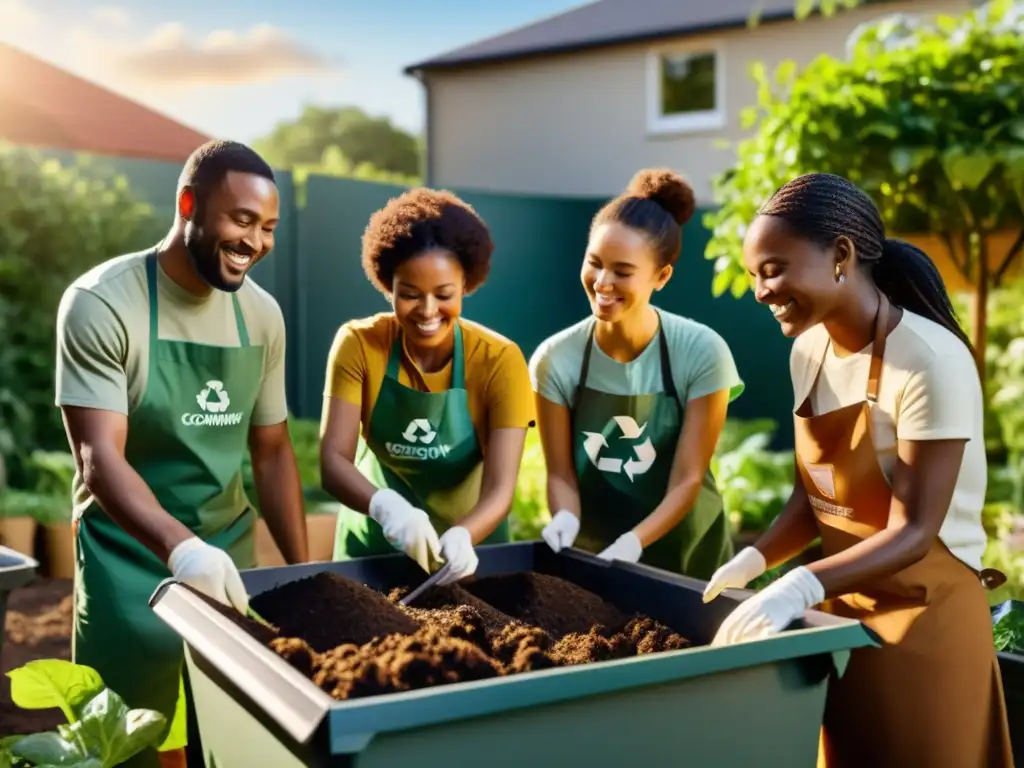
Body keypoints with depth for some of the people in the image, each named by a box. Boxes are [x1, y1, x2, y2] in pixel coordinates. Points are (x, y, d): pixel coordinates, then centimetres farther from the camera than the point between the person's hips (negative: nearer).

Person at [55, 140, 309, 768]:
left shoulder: (262, 314, 0)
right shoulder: (102, 304, -16)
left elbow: (272, 451, 8)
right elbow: (99, 458, -24)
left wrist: (302, 571, 4)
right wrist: (181, 546, -40)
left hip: (231, 555, 5)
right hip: (130, 562, -4)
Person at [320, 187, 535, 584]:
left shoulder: (500, 360, -19)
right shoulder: (358, 344, -16)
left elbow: (500, 487, -25)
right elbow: (333, 461, -23)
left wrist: (462, 536, -45)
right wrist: (385, 505, -42)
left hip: (468, 546, 0)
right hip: (374, 543, 1)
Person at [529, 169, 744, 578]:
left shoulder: (702, 352, -18)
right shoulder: (555, 360, -14)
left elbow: (687, 479, -16)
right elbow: (561, 473, -8)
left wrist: (632, 543, -29)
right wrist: (566, 520, -28)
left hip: (686, 557, -1)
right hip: (590, 556, 1)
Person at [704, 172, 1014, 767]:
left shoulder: (929, 361, -22)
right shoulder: (809, 351, 1)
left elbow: (912, 532, -24)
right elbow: (815, 493, 6)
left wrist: (801, 587, -37)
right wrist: (755, 560, -11)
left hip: (925, 619, -6)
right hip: (843, 612, 7)